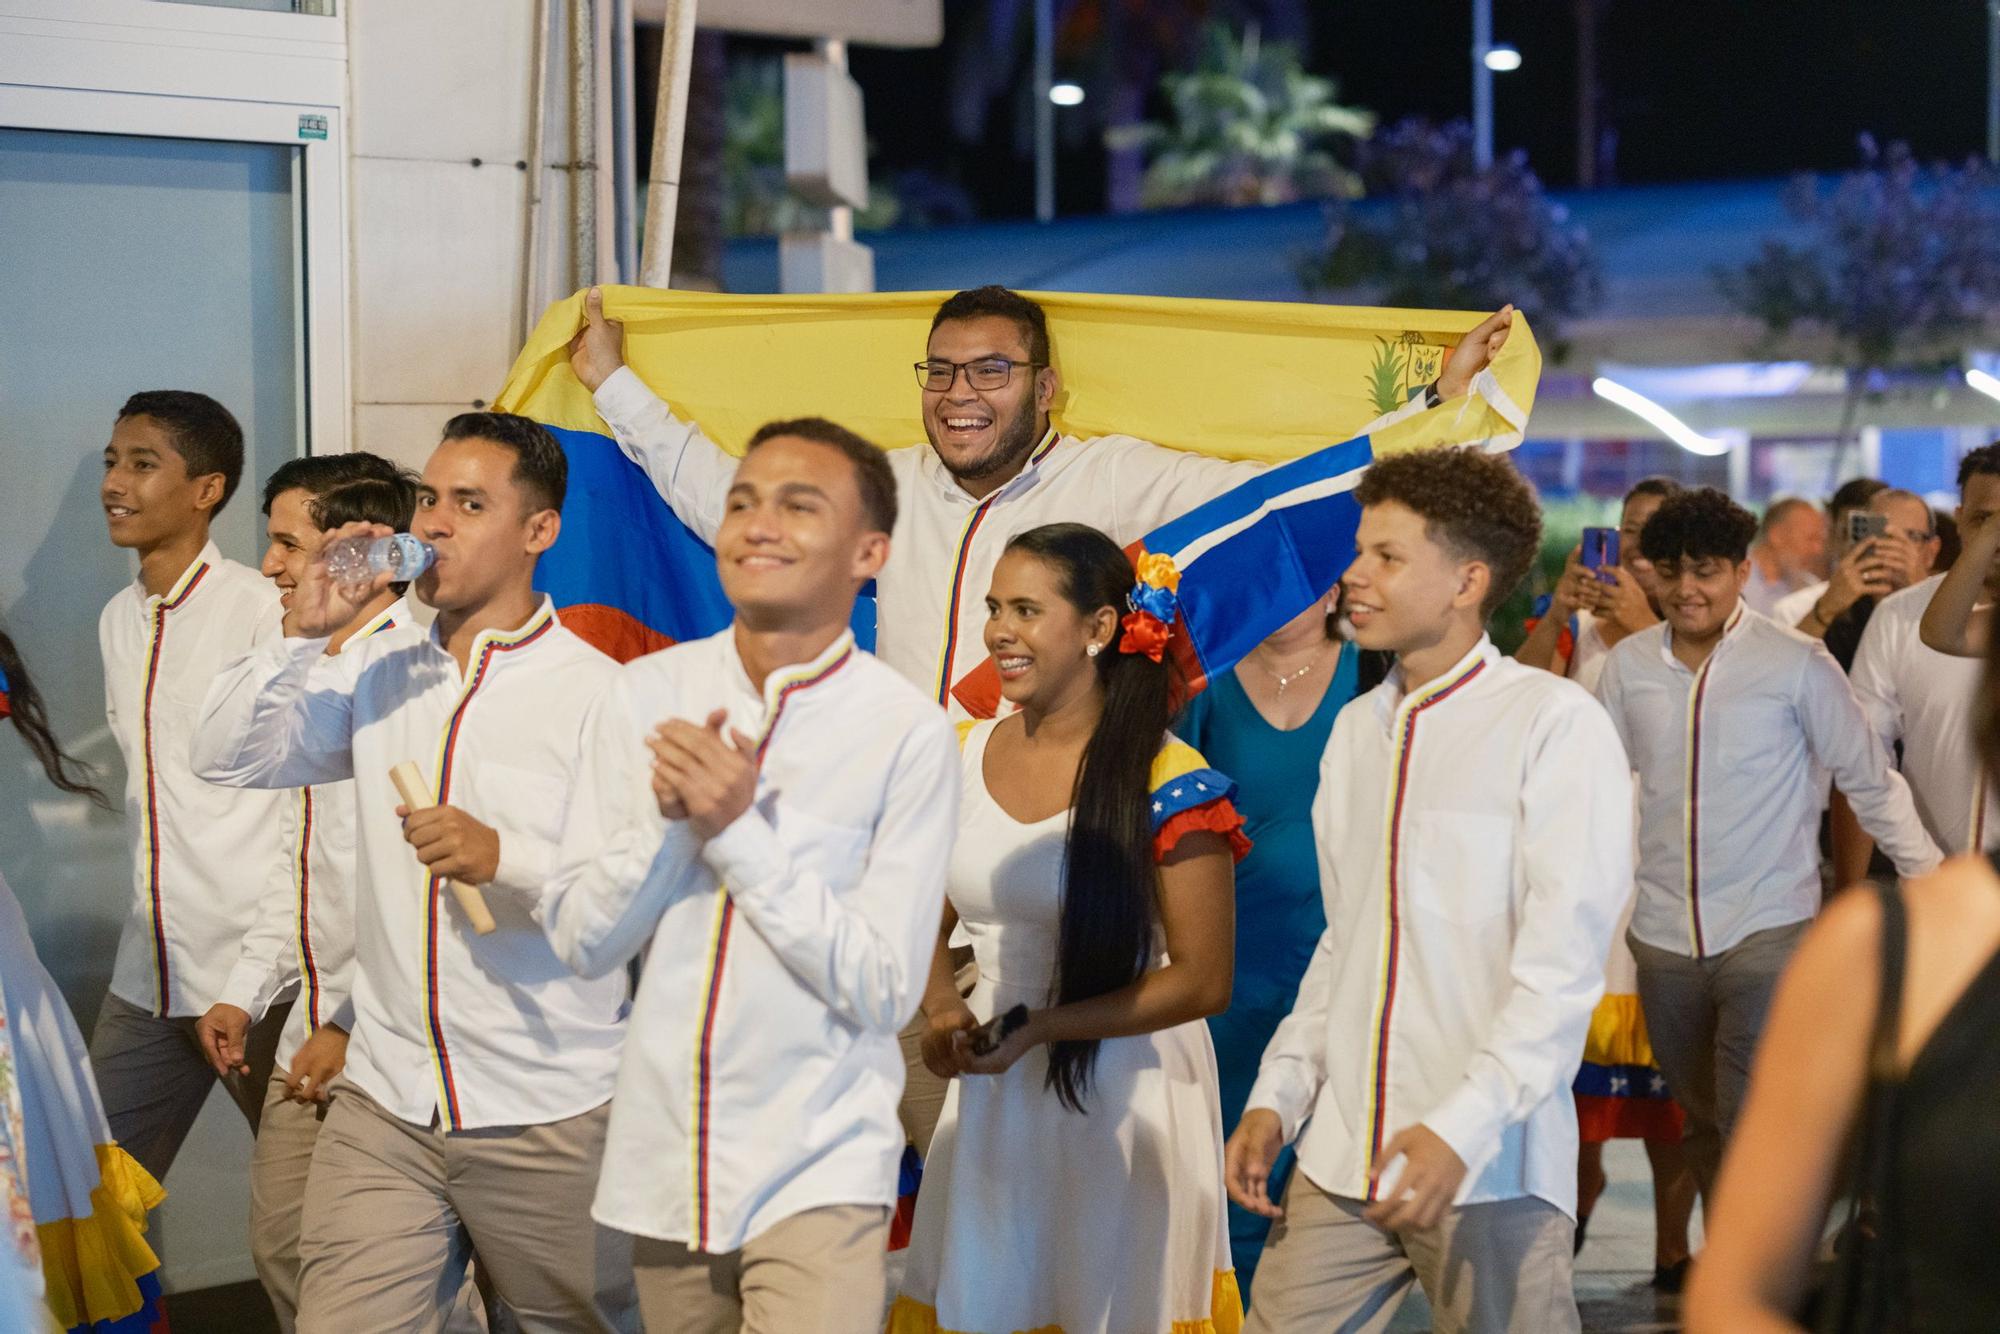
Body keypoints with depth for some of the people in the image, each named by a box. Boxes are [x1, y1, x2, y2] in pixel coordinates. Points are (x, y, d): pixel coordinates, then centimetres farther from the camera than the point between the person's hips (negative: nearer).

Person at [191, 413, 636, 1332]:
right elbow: (227, 758, 5)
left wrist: (508, 858, -26)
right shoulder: (378, 673, 10)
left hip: (550, 1118, -4)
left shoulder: (596, 692, -7)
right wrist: (304, 633, -5)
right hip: (384, 1107, 4)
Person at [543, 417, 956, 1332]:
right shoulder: (645, 696, 2)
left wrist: (739, 829, -18)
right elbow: (581, 941, 1)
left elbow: (883, 989, -12)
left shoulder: (907, 730, -9)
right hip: (664, 1162, 4)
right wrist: (669, 817, -15)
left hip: (816, 1175, -4)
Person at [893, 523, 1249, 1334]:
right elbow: (929, 923, 15)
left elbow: (1202, 981, -11)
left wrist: (1038, 1028, -17)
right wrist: (940, 1008, -6)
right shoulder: (966, 758, 4)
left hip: (1123, 1099, -5)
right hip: (989, 1098, 5)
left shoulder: (1169, 782, -12)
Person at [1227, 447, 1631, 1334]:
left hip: (1488, 1162, -6)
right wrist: (1277, 1096, 10)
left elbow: (1563, 961, -13)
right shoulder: (1356, 730, 14)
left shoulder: (1553, 722, -6)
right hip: (1341, 1157, 6)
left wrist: (1461, 1128, -21)